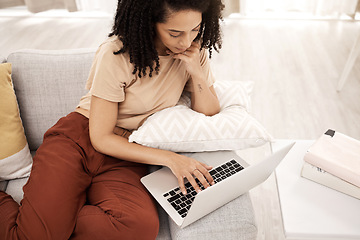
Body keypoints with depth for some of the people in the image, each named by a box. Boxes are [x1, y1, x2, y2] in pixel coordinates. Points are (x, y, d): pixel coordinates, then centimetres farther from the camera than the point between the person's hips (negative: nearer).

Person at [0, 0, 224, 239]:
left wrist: (196, 72, -14)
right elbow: (101, 138, -13)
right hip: (78, 141, -3)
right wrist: (169, 158, -20)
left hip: (126, 160, 4)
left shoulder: (195, 50, -1)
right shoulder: (117, 54, -15)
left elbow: (210, 116, 3)